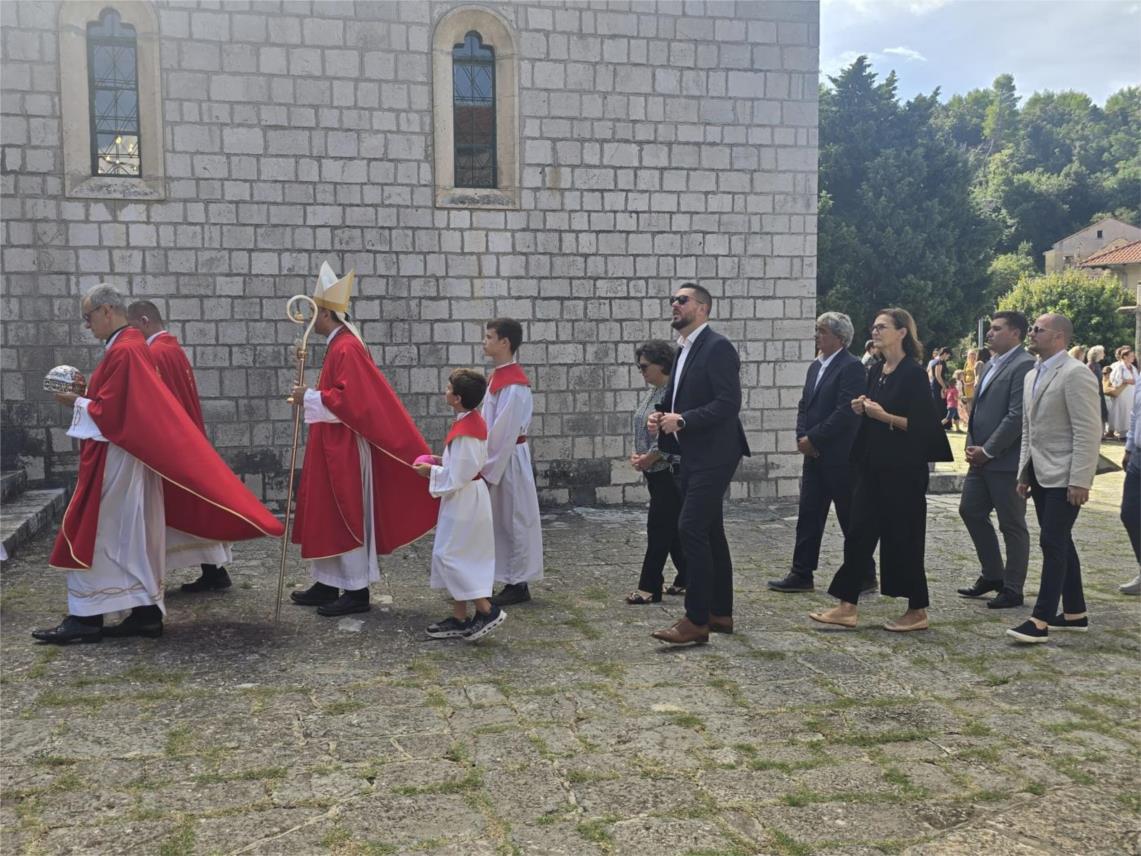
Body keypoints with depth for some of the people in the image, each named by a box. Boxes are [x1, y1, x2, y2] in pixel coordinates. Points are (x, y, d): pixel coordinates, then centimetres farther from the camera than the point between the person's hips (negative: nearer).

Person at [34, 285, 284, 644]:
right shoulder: (132, 344, 13)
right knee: (133, 533, 10)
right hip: (129, 454, 10)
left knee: (92, 533, -2)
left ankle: (86, 617, 4)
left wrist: (77, 403, -6)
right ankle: (146, 612, 13)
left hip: (114, 458, -10)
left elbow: (109, 412, -20)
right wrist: (86, 395, 9)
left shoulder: (123, 351, -18)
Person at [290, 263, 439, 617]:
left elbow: (348, 400, -25)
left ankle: (356, 590, 3)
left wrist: (309, 398, -17)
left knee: (346, 516, -4)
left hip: (344, 448, -10)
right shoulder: (338, 345, 14)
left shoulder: (346, 348, -17)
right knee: (326, 515, 14)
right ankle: (328, 583, 21)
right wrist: (310, 395, 14)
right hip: (332, 446, 10)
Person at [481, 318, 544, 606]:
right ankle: (514, 581, 22)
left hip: (509, 460, -9)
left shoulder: (513, 384, -19)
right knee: (504, 520, 13)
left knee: (514, 520, 0)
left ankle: (518, 585, 10)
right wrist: (486, 465, 14)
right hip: (498, 458, 9)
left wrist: (489, 470, -17)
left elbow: (506, 432, -20)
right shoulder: (499, 376, 10)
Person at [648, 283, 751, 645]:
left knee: (691, 529, -13)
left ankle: (696, 620, -8)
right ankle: (720, 613, 21)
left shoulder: (718, 347, -13)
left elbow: (729, 402, -20)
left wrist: (682, 420, -22)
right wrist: (662, 417, 3)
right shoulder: (684, 351, 16)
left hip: (713, 456, -10)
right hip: (694, 455, 10)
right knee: (709, 532, 13)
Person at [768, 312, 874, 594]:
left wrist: (812, 439, -16)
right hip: (814, 455, 8)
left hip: (840, 457, -8)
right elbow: (804, 405, 16)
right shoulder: (816, 366, 14)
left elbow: (846, 412, -20)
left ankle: (865, 577, 14)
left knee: (851, 518, 2)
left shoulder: (852, 368, -12)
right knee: (808, 515, 8)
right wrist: (802, 437, -1)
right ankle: (801, 575, 14)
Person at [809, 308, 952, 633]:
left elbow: (922, 424, -15)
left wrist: (884, 416, -21)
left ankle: (918, 611, 13)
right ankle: (847, 607, 9)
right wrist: (861, 410, 1)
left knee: (902, 536, 0)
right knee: (859, 532, 5)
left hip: (902, 468, -8)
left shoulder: (913, 373, -10)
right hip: (872, 465, 8)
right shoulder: (876, 372, 13)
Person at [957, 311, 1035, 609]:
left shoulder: (1024, 366, -14)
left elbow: (1017, 416, -20)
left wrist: (988, 450, -16)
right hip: (982, 458, 9)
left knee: (1012, 525, 2)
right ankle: (992, 574, 28)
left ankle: (1012, 589, 12)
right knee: (970, 511, 14)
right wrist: (973, 446, 7)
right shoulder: (992, 364, 15)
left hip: (1006, 460, -9)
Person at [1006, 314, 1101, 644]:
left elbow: (1088, 432, -18)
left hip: (1064, 477, -9)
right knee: (1059, 543, 13)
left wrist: (1080, 481, -21)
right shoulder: (1032, 375, 14)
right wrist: (1024, 474, 16)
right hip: (1040, 475, 9)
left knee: (1053, 543, -9)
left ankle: (1041, 620, -8)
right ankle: (1075, 613, 23)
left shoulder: (1075, 374, -13)